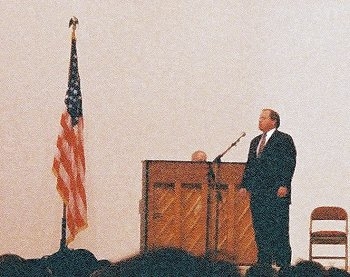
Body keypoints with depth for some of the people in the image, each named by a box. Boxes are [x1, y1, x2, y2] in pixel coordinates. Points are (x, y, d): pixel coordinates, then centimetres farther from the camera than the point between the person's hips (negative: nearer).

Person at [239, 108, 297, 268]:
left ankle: (283, 264, -5)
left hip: (276, 193, -7)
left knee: (279, 230, -7)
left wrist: (284, 185, -18)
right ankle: (264, 263, 12)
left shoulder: (284, 140, -2)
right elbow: (250, 165, 21)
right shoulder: (255, 141, 20)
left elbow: (289, 163, -10)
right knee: (260, 229, 7)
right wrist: (244, 185, 11)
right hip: (258, 192, 7)